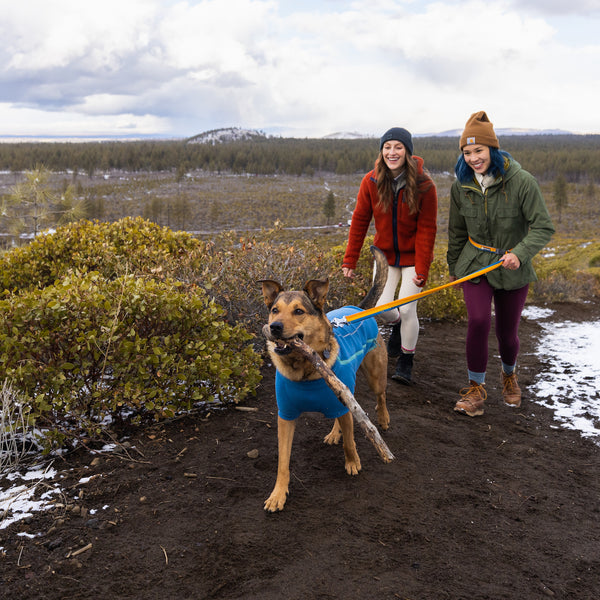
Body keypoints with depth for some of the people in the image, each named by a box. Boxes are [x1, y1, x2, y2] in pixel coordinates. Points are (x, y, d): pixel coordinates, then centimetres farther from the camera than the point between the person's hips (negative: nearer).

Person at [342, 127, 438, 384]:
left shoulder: (423, 185, -18)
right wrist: (350, 260, -5)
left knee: (407, 309, -6)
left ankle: (406, 362, 17)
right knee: (381, 308, 0)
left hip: (412, 255, -3)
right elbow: (359, 221, -5)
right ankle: (397, 325, 38)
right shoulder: (371, 182, -11)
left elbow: (426, 229, -14)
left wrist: (422, 269, -17)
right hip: (386, 254, 3)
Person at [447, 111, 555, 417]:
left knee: (507, 331, 9)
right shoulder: (461, 187, -4)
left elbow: (543, 226, -15)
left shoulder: (521, 181, -15)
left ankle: (509, 374, 43)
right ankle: (476, 388, 1)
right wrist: (453, 268, 17)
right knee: (478, 321, -18)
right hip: (475, 264, 1)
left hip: (512, 268, -1)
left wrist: (520, 253, -32)